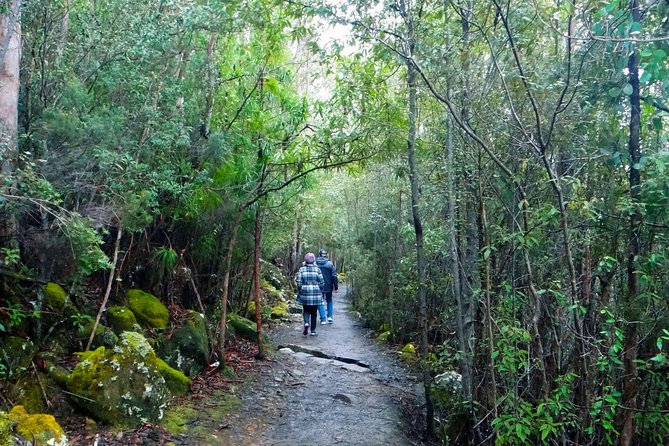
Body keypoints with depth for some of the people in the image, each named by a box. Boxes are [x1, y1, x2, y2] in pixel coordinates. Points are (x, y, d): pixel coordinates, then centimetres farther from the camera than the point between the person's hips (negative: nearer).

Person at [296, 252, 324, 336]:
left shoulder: (301, 269, -3)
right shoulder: (317, 269, -2)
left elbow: (299, 282, -4)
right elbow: (321, 282, -1)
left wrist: (300, 292, 8)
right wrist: (321, 292, 10)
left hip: (305, 293, 0)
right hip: (316, 293, 0)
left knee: (306, 310, 14)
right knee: (314, 312, 10)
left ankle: (306, 323, -13)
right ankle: (313, 330, 12)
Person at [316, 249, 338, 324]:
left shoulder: (315, 264, -4)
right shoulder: (330, 264, -6)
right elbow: (334, 276, -6)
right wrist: (336, 287, 0)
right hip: (328, 286, 0)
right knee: (329, 301, 18)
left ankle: (323, 319, 2)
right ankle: (329, 316, 8)